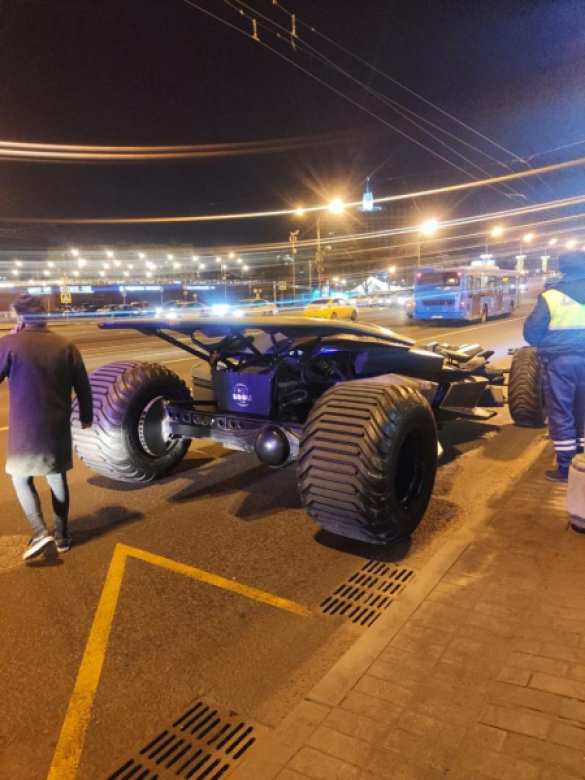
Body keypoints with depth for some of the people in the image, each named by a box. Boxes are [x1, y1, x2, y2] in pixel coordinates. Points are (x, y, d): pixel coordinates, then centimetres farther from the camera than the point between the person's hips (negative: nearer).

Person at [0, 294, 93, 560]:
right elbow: (83, 386, 4)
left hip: (25, 429, -3)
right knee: (57, 478, 16)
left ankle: (40, 531, -1)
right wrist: (86, 416, 18)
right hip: (58, 427, 4)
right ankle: (62, 534, 23)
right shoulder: (66, 346, 1)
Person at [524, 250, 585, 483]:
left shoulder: (551, 295, -7)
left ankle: (565, 468, 6)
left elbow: (531, 332, -5)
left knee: (561, 413, 2)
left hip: (559, 360, -4)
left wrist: (544, 345, 15)